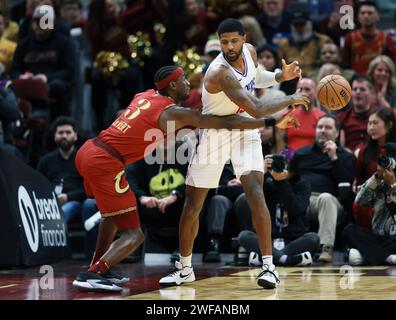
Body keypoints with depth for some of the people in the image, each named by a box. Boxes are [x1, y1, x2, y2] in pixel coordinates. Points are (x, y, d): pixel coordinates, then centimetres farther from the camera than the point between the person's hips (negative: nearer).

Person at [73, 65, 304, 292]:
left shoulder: (145, 95, 14)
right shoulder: (175, 113, -7)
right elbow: (228, 124, -7)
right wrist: (273, 122, -3)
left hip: (88, 152, 9)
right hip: (105, 163, -9)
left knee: (114, 212, 32)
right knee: (134, 235, -6)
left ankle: (99, 268, 34)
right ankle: (92, 275, -20)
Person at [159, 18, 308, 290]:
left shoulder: (250, 51, -7)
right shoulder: (220, 72, -30)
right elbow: (257, 110, -33)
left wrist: (282, 76, 0)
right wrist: (291, 100, -22)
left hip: (245, 132, 4)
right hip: (214, 134, -4)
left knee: (256, 194, -17)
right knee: (193, 204, 4)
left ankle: (269, 265, -14)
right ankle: (185, 269, 21)